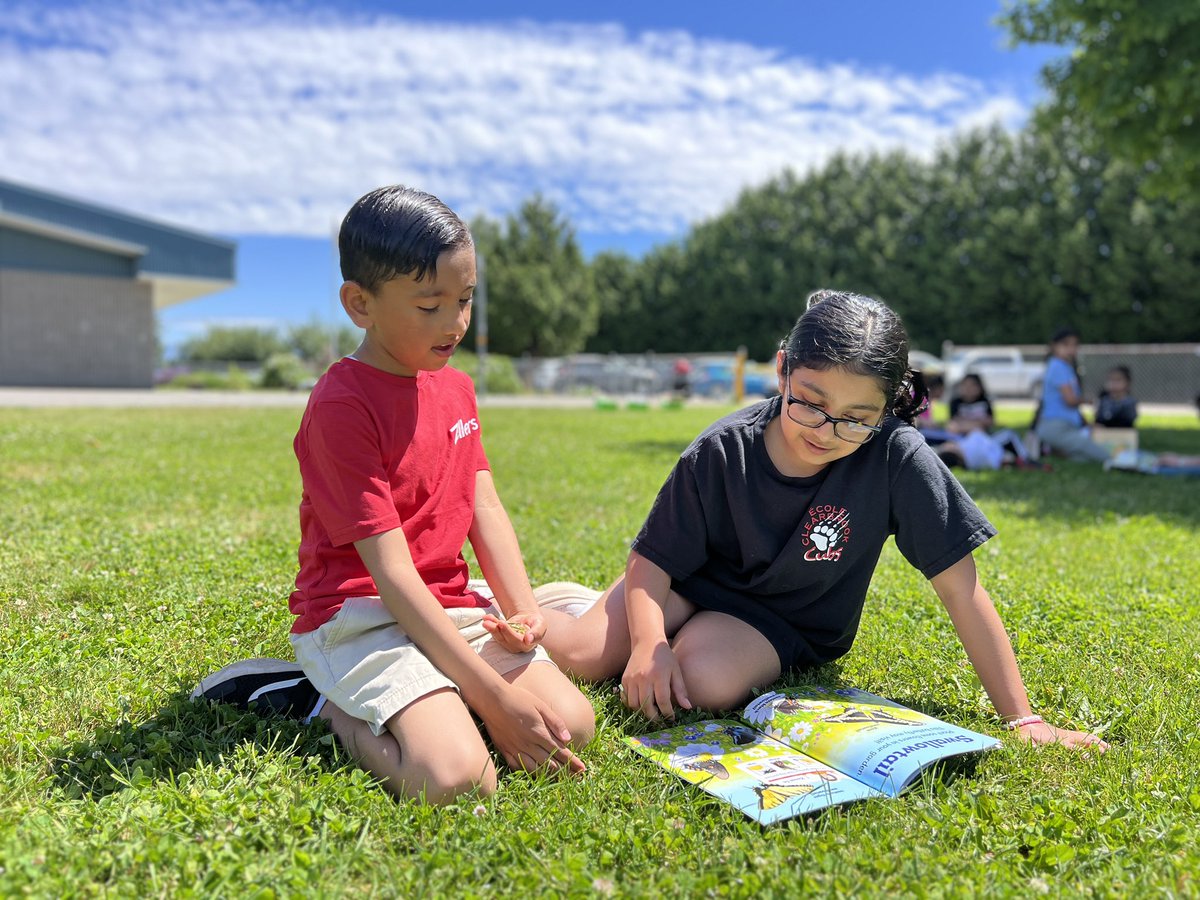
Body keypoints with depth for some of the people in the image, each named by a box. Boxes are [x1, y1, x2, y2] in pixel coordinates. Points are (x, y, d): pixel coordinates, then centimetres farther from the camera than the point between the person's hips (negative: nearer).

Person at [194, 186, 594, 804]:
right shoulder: (341, 406, -17)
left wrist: (523, 611, -12)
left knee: (571, 727, -7)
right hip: (361, 616, -8)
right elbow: (392, 573, -21)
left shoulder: (456, 387, 10)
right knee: (456, 777, -27)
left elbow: (485, 509, 7)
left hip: (452, 606, 8)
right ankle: (327, 704, 1)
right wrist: (494, 696, -21)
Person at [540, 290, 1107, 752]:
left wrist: (1020, 718, -20)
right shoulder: (721, 451, -22)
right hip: (694, 584, 1)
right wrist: (648, 643, -33)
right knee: (586, 657, -18)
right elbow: (652, 561, -15)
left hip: (786, 625, 0)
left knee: (706, 681, -31)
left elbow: (961, 591, -20)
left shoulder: (898, 458, -26)